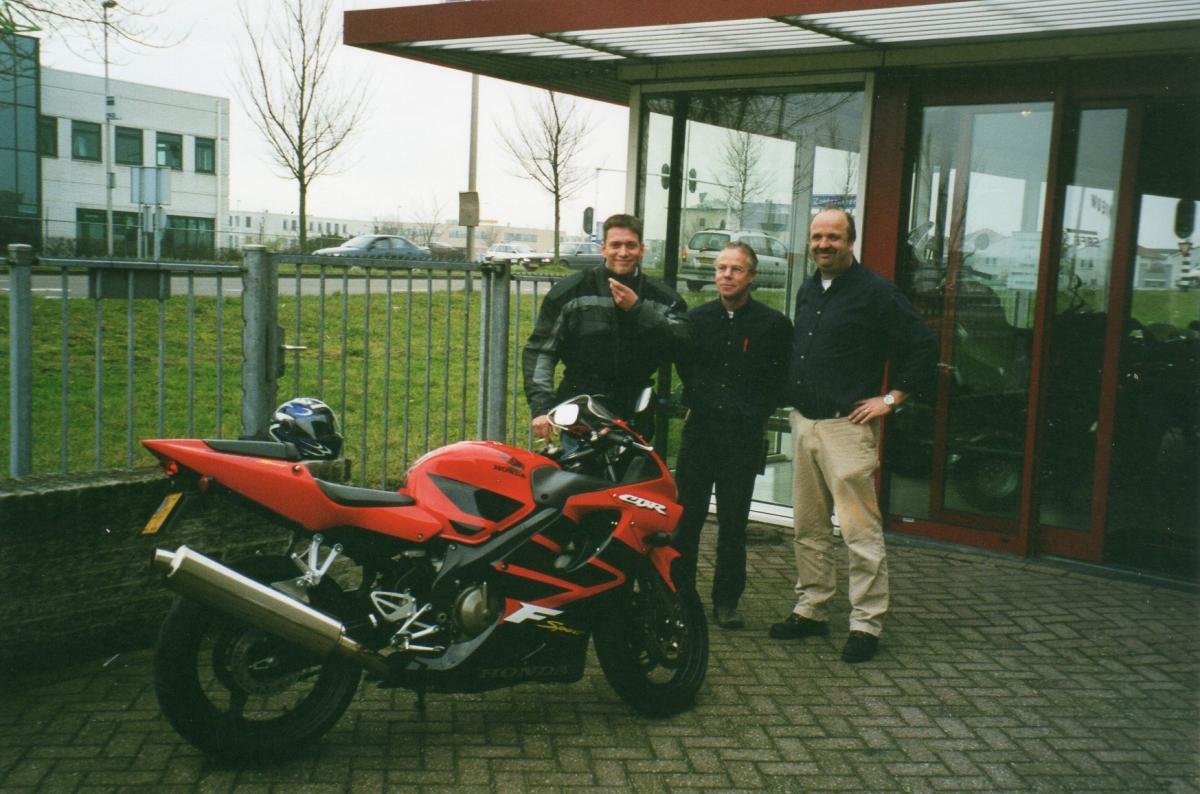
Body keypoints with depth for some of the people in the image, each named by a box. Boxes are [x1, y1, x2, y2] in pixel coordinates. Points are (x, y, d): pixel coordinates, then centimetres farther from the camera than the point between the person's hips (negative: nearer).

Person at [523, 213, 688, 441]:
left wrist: (638, 309, -14)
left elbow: (681, 344, -6)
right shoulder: (571, 291, 4)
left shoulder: (662, 298, 8)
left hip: (634, 414, 2)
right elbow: (539, 350, 4)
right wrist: (541, 407, -5)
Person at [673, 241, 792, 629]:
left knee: (733, 523, 6)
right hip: (700, 430, 2)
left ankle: (726, 600, 16)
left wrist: (755, 414, -4)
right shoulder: (696, 318, 7)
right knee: (685, 516, 4)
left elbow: (779, 379, 4)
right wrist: (697, 403, 7)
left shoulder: (774, 324, 0)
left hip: (744, 436, -2)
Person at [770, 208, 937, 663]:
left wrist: (891, 398, -10)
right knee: (809, 528, 12)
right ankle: (810, 610, 22)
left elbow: (923, 347, -9)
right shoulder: (807, 291, 15)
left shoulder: (875, 292, -7)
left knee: (860, 530, -5)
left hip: (847, 425, -7)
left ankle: (867, 623, 2)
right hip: (804, 422, 8)